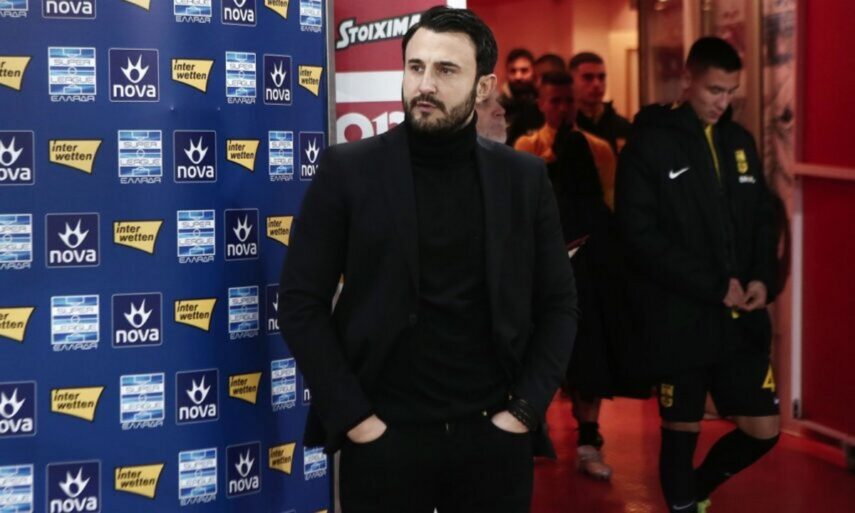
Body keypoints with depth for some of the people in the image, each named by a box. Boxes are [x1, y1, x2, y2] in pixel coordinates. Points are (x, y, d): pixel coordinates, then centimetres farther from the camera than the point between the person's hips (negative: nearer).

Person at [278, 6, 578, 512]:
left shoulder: (524, 178, 3)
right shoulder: (349, 170, -3)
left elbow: (558, 305, 7)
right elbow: (302, 303, -4)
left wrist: (525, 410, -4)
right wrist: (351, 417, -9)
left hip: (494, 436, 2)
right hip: (384, 436, -2)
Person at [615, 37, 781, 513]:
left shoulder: (740, 140, 10)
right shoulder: (650, 144, -7)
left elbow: (763, 217, 15)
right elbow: (642, 236, -13)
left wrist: (764, 279, -4)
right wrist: (714, 287, -16)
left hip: (742, 317, 5)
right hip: (680, 319, -5)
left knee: (763, 431, 7)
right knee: (682, 432, 6)